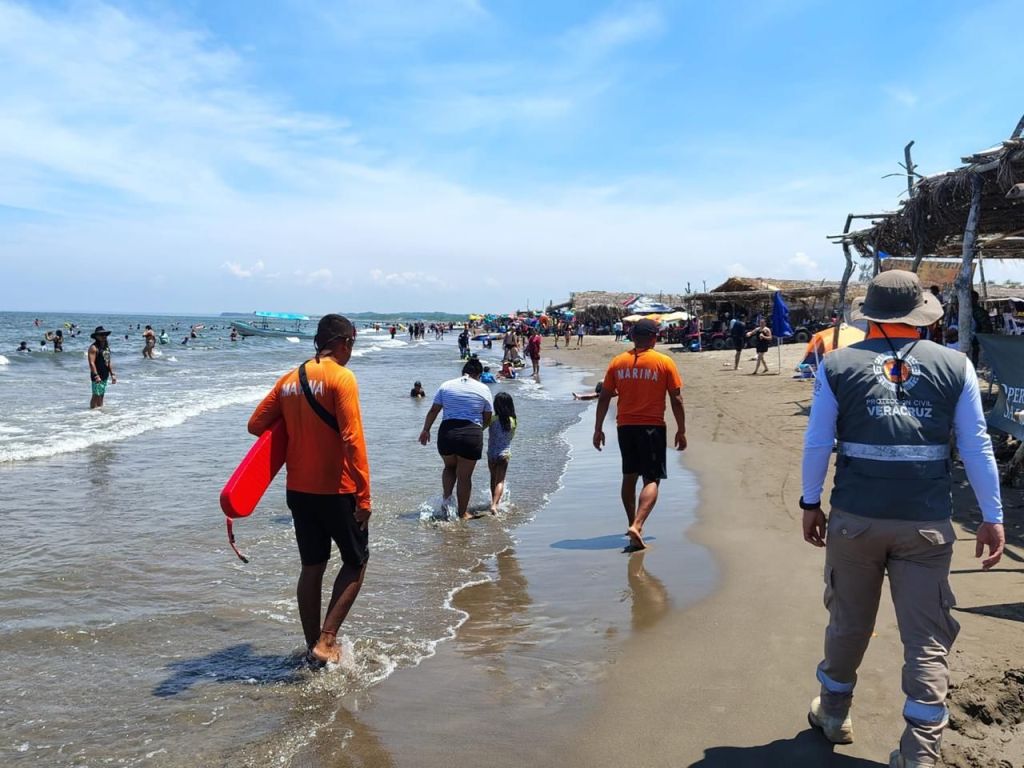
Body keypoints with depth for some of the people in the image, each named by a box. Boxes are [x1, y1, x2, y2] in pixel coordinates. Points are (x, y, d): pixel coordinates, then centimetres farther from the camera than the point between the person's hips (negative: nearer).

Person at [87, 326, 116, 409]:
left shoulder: (107, 347, 14)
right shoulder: (94, 347, -12)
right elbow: (91, 363, -18)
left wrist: (112, 374, 15)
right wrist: (96, 376, -25)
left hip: (105, 376, 8)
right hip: (97, 376, -8)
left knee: (101, 395, 14)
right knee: (96, 396, -6)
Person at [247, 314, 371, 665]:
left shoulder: (289, 379, 6)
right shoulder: (341, 378, -14)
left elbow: (256, 424, 9)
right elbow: (352, 440, -19)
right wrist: (364, 496, -16)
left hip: (298, 490, 6)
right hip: (336, 491, -6)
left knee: (312, 567, 16)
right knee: (356, 562, 11)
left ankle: (313, 645, 25)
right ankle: (325, 641, 3)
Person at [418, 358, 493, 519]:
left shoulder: (446, 386, 9)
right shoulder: (483, 389, 5)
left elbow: (433, 411, 9)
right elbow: (487, 418, 8)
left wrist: (426, 430, 19)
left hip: (447, 432, 2)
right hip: (472, 435, -2)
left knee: (449, 466, 27)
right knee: (465, 476, 10)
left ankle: (446, 497, 9)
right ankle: (463, 512, 17)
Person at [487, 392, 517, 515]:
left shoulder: (492, 420, -11)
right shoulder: (512, 421, -4)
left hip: (491, 453, 1)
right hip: (504, 454, -1)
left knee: (493, 478, 20)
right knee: (500, 480, -1)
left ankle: (495, 501, 35)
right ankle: (494, 504, -19)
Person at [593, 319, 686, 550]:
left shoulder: (617, 362, 3)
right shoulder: (664, 362, -4)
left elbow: (604, 398, 4)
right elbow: (676, 400, -4)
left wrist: (598, 429, 11)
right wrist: (681, 430, 5)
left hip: (625, 426, 4)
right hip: (652, 427, -3)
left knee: (629, 477, 18)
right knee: (651, 480, -1)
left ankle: (633, 525, 26)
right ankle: (637, 526, -19)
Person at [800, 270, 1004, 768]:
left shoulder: (837, 365, -2)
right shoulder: (955, 366, -1)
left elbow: (817, 443, 0)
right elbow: (977, 447, 1)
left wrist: (810, 504, 10)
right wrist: (993, 517, 7)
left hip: (854, 519, 1)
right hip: (926, 524, 0)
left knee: (848, 622, 17)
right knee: (927, 638, 8)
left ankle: (834, 714, 35)